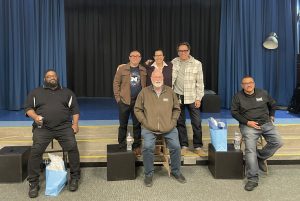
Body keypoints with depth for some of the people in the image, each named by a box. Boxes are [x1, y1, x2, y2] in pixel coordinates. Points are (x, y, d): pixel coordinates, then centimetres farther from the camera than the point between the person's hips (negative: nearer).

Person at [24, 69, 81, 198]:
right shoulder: (36, 93, 18)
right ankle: (33, 183, -7)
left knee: (72, 147, -22)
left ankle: (74, 178, -5)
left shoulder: (67, 92, 19)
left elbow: (75, 109, 14)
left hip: (64, 127, 0)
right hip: (43, 127, 0)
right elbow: (28, 108, 12)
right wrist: (35, 117, -10)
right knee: (36, 150, -22)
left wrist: (75, 124, -1)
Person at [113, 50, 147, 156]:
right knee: (123, 124, 7)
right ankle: (121, 146, 19)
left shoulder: (143, 71, 7)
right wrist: (117, 97, -4)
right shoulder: (122, 69, 2)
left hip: (138, 101, 1)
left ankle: (136, 146, 19)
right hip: (124, 101, -1)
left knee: (137, 124, 7)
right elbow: (116, 82, 2)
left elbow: (146, 85, 8)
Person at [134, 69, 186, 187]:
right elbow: (137, 109, 8)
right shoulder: (144, 92, 5)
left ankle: (176, 171, 14)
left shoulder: (170, 91, 9)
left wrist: (172, 122, 3)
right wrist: (145, 122, -3)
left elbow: (176, 109, 16)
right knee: (148, 147, -23)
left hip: (168, 128, 2)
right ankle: (149, 174, -1)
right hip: (149, 128, -1)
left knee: (176, 147, -13)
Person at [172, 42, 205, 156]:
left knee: (196, 123, -1)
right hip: (178, 97, 2)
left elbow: (199, 82, -1)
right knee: (180, 122, 8)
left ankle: (198, 147, 12)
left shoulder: (197, 64, -1)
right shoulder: (173, 63, 4)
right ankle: (184, 146, 20)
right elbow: (170, 80, 8)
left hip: (192, 98, -1)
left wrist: (198, 98, -5)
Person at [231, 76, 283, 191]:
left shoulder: (263, 93, 10)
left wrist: (271, 117, 16)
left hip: (266, 124, 3)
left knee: (277, 142, -18)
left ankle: (261, 157, 9)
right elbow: (234, 112, 0)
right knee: (250, 150, -20)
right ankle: (253, 179, -17)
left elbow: (273, 105, 26)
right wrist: (247, 122, -9)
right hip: (249, 126, -3)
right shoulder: (238, 97, 2)